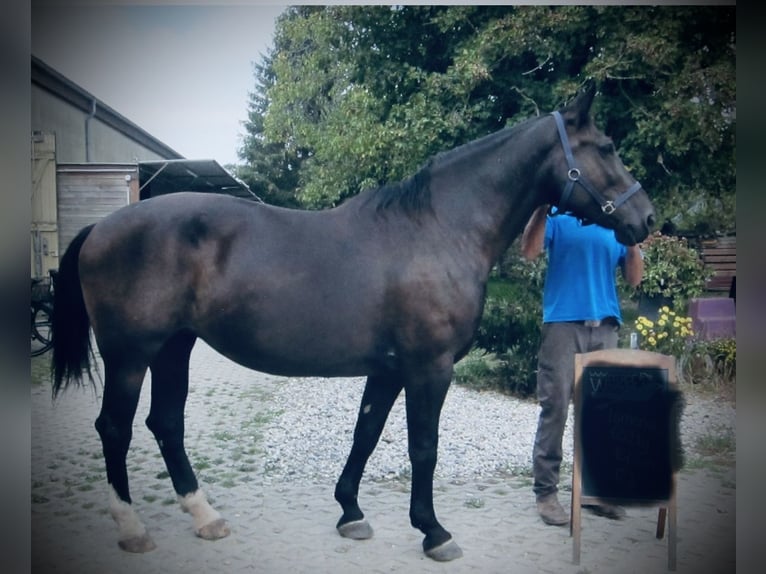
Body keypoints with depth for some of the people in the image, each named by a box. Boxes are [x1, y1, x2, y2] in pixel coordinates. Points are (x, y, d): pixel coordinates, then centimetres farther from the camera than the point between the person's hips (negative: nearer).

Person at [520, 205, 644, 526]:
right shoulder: (558, 217, 5)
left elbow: (634, 278, 11)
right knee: (555, 408, -4)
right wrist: (542, 207, -19)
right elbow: (529, 252, -10)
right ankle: (546, 492, 4)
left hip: (605, 327, 4)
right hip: (563, 323, -4)